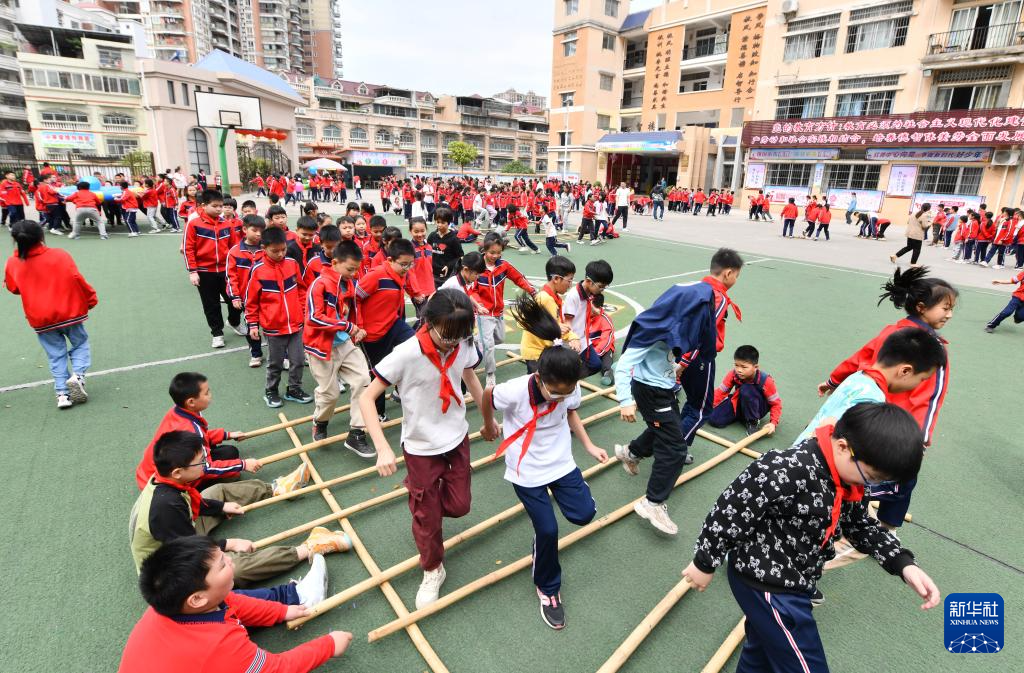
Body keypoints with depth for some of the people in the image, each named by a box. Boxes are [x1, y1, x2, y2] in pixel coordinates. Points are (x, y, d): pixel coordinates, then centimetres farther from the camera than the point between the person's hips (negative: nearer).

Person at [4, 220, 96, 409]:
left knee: (56, 355, 12)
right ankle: (77, 375, -12)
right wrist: (91, 298, 0)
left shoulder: (12, 263, -1)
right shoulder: (60, 255, -11)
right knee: (80, 344, 14)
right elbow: (76, 279, -13)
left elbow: (12, 288, 13)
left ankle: (62, 393, 5)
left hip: (40, 320, 3)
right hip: (69, 313, -2)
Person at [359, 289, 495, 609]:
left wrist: (489, 419, 18)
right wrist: (383, 448, -31)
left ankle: (419, 494, 46)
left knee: (459, 505, 13)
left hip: (457, 438, 4)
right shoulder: (406, 354, -28)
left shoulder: (463, 345, -14)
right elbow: (366, 398, -22)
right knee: (427, 516, 10)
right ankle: (433, 570, 38)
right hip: (421, 448, -4)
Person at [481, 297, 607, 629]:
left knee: (583, 514, -3)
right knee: (547, 530, -3)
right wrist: (489, 426, 9)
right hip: (526, 472, -4)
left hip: (561, 462, 4)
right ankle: (548, 590, 25)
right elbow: (486, 396, -9)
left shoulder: (569, 388, -18)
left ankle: (557, 491, 32)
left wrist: (589, 446, -3)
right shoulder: (515, 391, -31)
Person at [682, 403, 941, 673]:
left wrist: (904, 564, -3)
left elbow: (861, 526, 13)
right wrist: (705, 563, -16)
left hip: (792, 583, 9)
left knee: (763, 651, 28)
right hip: (765, 584, -9)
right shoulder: (787, 470, -34)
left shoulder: (848, 478, -3)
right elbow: (729, 511, -28)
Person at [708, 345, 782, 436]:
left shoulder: (765, 381, -26)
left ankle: (753, 421, -14)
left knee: (746, 390, -37)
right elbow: (721, 391, -11)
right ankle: (742, 416, 9)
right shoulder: (733, 374, -18)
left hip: (758, 407, -4)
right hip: (738, 403, 4)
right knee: (714, 419, -18)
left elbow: (776, 403, -16)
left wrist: (773, 423, -29)